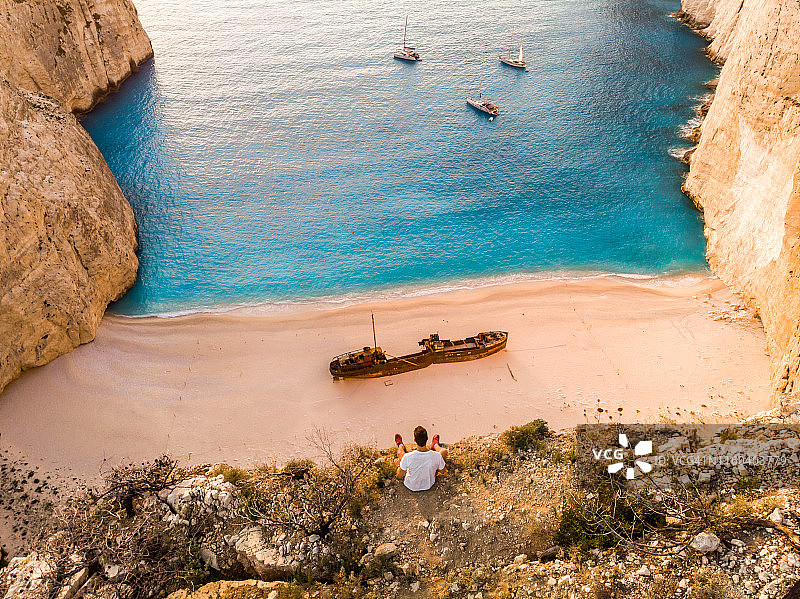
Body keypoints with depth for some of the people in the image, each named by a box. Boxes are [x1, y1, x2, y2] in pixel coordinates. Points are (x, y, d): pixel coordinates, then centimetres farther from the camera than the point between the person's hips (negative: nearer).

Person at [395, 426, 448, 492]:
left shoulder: (407, 457, -36)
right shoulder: (437, 456, -32)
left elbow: (399, 476, -21)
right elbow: (442, 469, -10)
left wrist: (399, 465, 1)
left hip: (411, 486, -1)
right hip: (429, 485, 1)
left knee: (400, 452, 20)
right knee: (444, 451, 13)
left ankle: (401, 446, 57)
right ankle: (435, 445, 48)